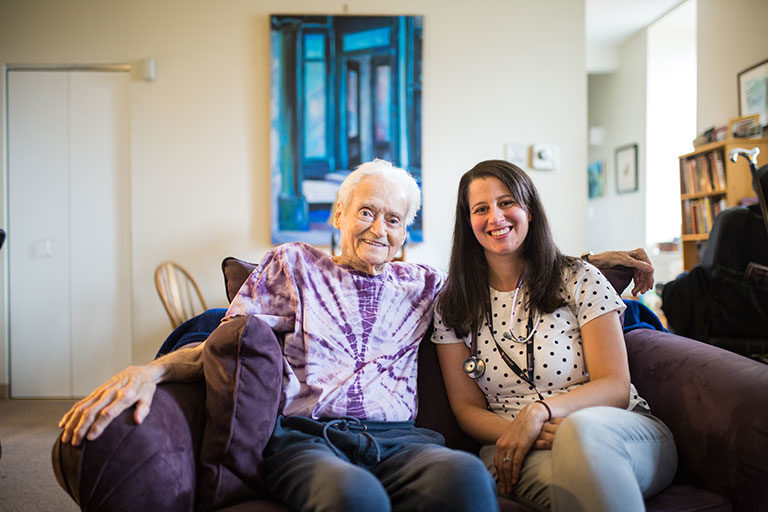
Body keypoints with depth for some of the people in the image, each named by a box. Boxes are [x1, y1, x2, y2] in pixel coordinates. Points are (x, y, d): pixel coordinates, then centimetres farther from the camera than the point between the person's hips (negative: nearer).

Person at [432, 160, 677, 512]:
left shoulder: (579, 280, 3)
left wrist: (538, 410, -21)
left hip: (621, 433, 2)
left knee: (580, 429, -37)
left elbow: (616, 387, -3)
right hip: (516, 450, -1)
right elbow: (466, 407, 7)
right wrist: (512, 431, -17)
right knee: (565, 478, -39)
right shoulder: (452, 307, 8)